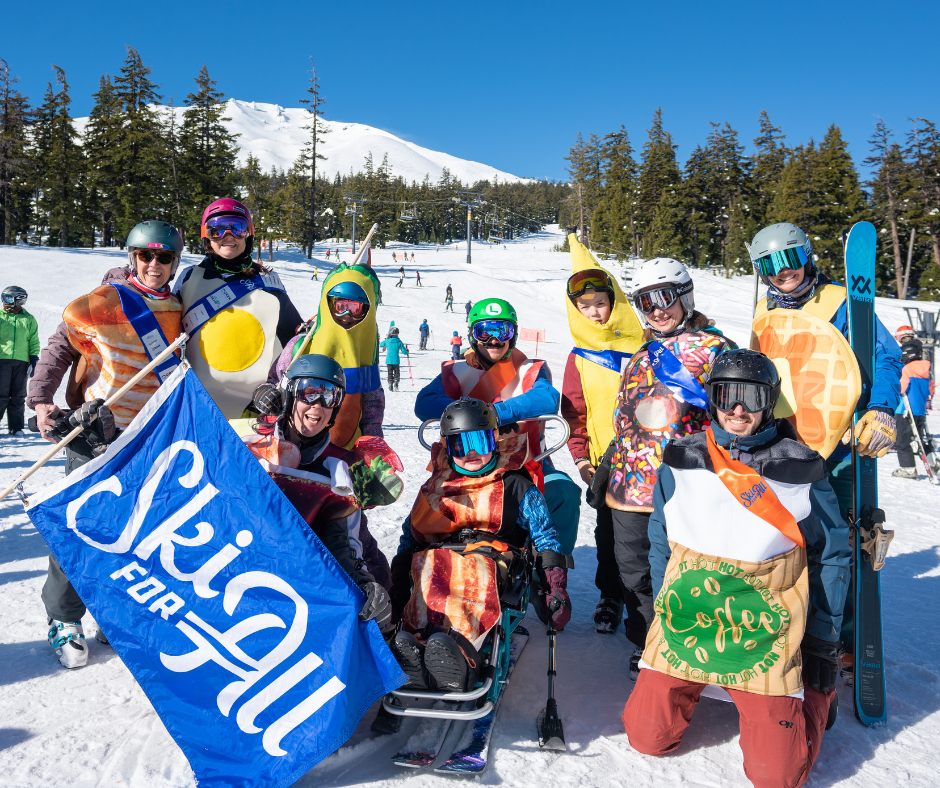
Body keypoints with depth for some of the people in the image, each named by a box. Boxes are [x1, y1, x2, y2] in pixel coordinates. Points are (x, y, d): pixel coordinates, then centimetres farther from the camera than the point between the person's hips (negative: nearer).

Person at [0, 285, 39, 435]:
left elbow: (34, 342, 12)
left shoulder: (29, 319, 10)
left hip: (21, 362, 1)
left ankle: (15, 427, 10)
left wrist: (34, 360, 4)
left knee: (18, 397, 4)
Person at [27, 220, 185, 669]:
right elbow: (59, 347, 0)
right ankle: (63, 620, 15)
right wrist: (41, 400, -9)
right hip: (95, 431, -4)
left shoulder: (175, 312, 7)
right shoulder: (104, 302, -7)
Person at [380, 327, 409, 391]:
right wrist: (407, 350, 18)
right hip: (396, 360, -1)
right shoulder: (399, 342, -6)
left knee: (390, 373, 12)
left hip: (388, 360, 1)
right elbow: (404, 351, -4)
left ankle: (390, 384, 5)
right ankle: (396, 382, -10)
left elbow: (380, 345, 17)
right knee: (397, 373, 11)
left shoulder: (387, 341, -2)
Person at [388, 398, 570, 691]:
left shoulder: (516, 486, 17)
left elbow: (545, 537, 13)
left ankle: (456, 647, -62)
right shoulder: (435, 487, 24)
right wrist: (397, 588, 11)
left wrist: (555, 589, -2)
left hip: (495, 561, -2)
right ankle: (411, 649, -57)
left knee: (475, 571, -39)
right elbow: (409, 536, 25)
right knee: (430, 565, -36)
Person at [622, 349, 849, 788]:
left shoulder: (802, 470, -6)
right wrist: (663, 616, 10)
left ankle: (813, 693, 27)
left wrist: (823, 644, 3)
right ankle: (695, 685, 31)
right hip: (686, 622, 2)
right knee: (647, 738, 3)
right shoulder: (681, 461, -1)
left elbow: (832, 556, 3)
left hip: (768, 633, -2)